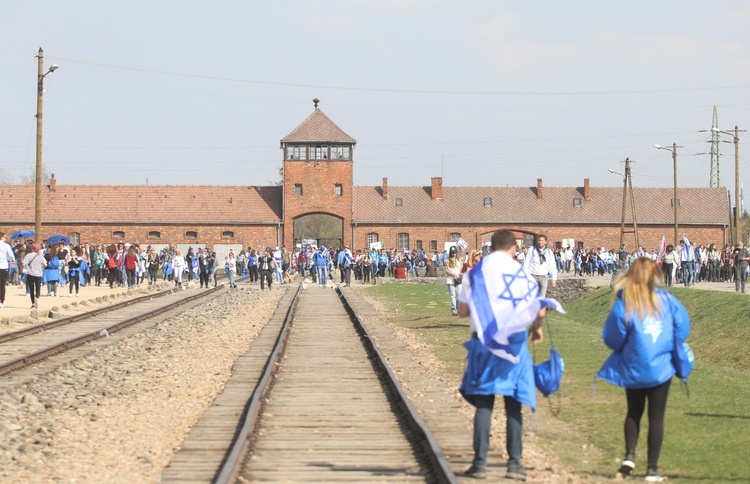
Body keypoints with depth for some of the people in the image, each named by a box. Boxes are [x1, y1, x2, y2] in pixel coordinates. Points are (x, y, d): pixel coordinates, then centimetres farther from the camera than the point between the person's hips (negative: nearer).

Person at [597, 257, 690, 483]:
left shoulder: (623, 306, -13)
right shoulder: (667, 301, -6)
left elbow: (612, 339, -7)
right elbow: (683, 327, 1)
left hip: (633, 369, -1)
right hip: (661, 369, 1)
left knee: (634, 413, 20)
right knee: (656, 417, 8)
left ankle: (629, 454, 1)